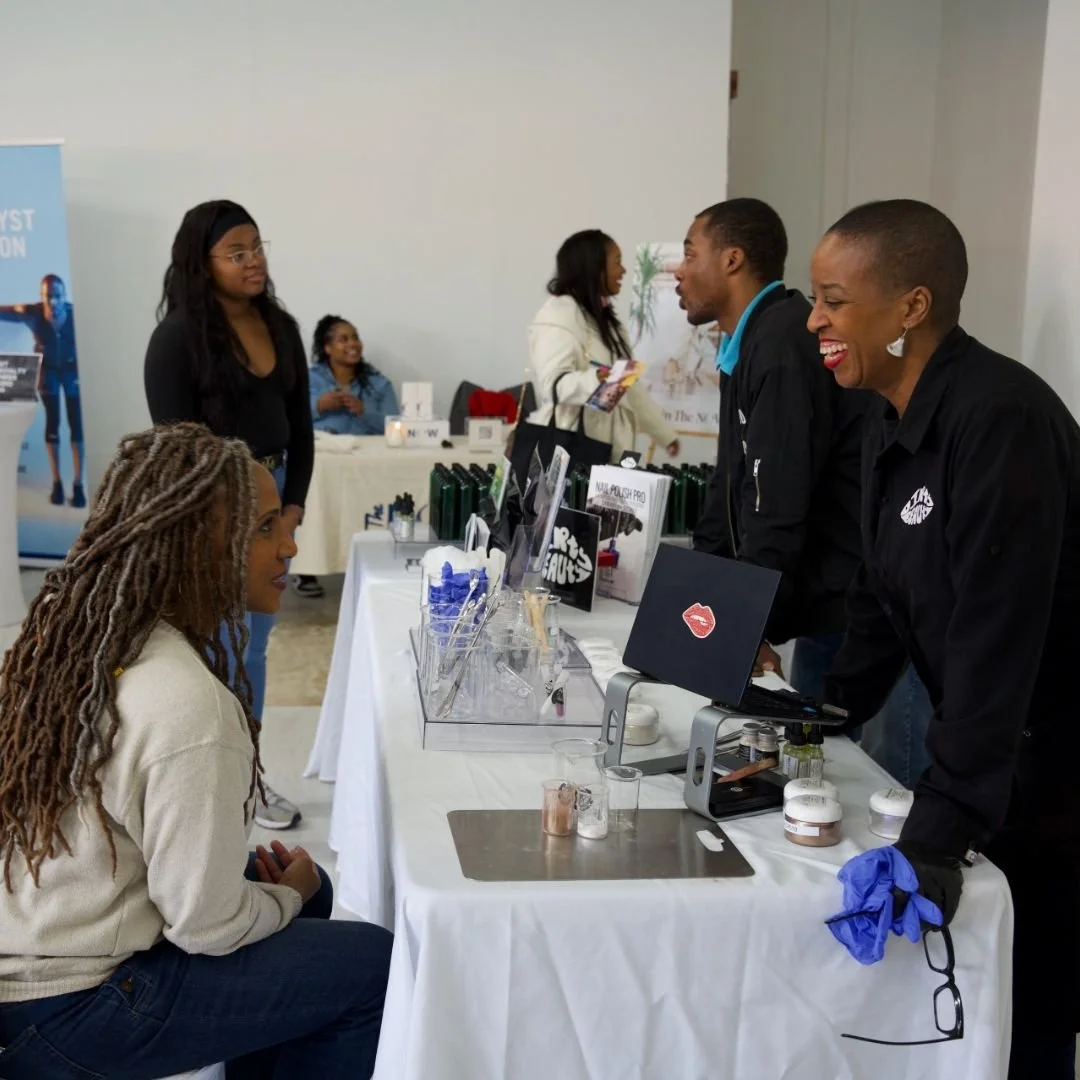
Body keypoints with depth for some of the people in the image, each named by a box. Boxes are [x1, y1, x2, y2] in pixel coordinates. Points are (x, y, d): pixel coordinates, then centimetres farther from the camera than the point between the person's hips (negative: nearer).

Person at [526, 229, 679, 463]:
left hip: (605, 450, 8)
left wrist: (665, 434, 24)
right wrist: (595, 380, -38)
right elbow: (553, 382, -20)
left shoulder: (602, 318, 21)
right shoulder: (559, 315, -8)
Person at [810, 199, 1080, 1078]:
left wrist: (941, 830, -30)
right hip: (998, 763, 8)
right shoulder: (891, 422, 3)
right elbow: (882, 599, 10)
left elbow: (997, 636, -30)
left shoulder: (999, 418, -26)